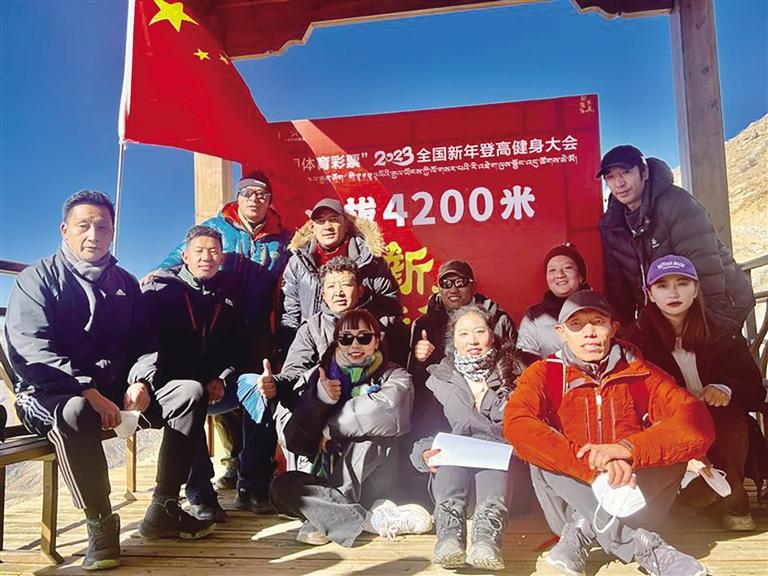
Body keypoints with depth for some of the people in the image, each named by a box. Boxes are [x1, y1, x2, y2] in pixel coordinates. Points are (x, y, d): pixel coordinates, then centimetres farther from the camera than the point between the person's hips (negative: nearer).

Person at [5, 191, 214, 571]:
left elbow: (144, 342, 11)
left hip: (114, 388, 5)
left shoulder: (125, 283, 15)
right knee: (75, 411, -40)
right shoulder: (38, 279, -2)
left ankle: (163, 510, -8)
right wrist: (90, 392, -27)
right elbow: (31, 351, -15)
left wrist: (141, 381, -12)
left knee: (190, 392, -13)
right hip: (51, 395, -5)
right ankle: (101, 523, -19)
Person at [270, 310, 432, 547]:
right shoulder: (319, 376, 8)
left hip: (372, 483, -2)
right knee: (281, 486, -22)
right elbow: (295, 441, 3)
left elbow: (390, 412, -24)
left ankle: (325, 519, -20)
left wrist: (330, 428, -14)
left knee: (372, 440, -28)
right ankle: (375, 518, -27)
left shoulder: (394, 376, 1)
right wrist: (318, 399, -14)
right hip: (326, 477, 3)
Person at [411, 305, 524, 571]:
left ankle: (487, 534, -53)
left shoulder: (512, 376, 13)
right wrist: (426, 454, -14)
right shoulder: (439, 379, 14)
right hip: (451, 469, 0)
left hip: (501, 468, 0)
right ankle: (450, 532, -51)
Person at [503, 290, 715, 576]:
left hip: (638, 494, 1)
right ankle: (644, 545, -29)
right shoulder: (543, 373, -5)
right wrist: (592, 465, -37)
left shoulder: (641, 374, -2)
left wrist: (628, 448, -35)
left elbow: (698, 423, -18)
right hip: (572, 498, -1)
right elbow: (516, 425, -25)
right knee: (542, 456, -27)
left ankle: (584, 530, -21)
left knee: (672, 446, -21)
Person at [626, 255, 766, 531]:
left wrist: (726, 389, -25)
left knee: (730, 413, -33)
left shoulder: (721, 331, -1)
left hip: (723, 429, 2)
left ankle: (735, 500, -8)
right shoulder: (640, 337, -5)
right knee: (697, 495, -28)